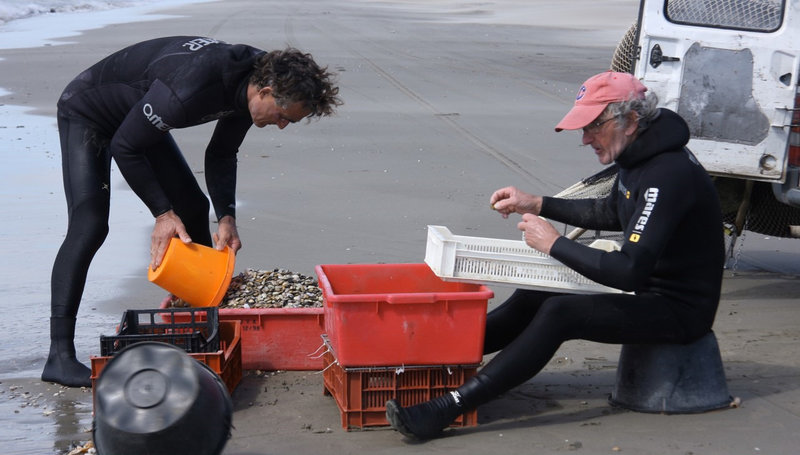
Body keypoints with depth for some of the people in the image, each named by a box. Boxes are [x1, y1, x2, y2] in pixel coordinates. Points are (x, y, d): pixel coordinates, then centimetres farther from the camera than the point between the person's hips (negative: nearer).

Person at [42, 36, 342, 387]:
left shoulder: (249, 85, -14)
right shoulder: (190, 88, -41)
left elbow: (221, 155, 1)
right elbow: (124, 148, -30)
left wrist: (227, 217, -11)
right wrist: (162, 213, -28)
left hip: (138, 117, 9)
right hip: (86, 113, -9)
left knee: (192, 208, 7)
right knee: (89, 225, -21)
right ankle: (60, 356, -22)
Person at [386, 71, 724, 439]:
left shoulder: (668, 174, -27)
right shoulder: (638, 156, 4)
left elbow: (629, 271, -32)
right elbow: (611, 213, 23)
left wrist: (554, 243, -22)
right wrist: (537, 205, 13)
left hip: (680, 309, -10)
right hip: (648, 287, 10)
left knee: (558, 313, -24)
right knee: (533, 298, 3)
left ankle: (447, 409, -27)